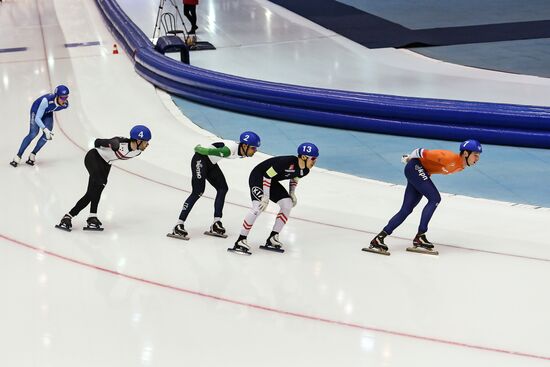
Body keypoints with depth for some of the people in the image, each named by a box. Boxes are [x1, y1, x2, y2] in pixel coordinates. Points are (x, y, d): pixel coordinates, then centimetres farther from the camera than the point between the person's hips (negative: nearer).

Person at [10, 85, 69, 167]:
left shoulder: (66, 104, -25)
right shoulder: (46, 100, -41)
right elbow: (37, 118, -36)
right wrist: (45, 129, -48)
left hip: (48, 113, 5)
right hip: (36, 110, -5)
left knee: (47, 135, -15)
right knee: (33, 133, -21)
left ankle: (32, 155, 1)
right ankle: (18, 156, -15)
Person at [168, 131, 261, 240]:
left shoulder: (241, 152, -5)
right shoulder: (229, 150, -34)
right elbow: (208, 151, -26)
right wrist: (198, 148, -5)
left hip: (211, 163, 10)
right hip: (200, 160, -10)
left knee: (222, 189, 6)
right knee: (198, 192, -15)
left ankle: (216, 225, 10)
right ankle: (178, 227, -16)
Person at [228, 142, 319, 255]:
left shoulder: (304, 171, -8)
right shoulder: (288, 162, -34)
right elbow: (267, 175, -29)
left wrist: (292, 193, 5)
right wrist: (266, 197, -27)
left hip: (272, 181, 9)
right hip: (258, 177, -9)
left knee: (287, 204, -3)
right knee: (258, 207, -25)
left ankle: (273, 238, 6)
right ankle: (240, 241, -20)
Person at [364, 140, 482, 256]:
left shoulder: (461, 166, 0)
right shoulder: (450, 158, -28)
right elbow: (423, 152, -21)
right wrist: (409, 158, -3)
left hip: (419, 174, 9)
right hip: (415, 167, -9)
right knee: (435, 198, -18)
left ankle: (378, 240, 5)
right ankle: (419, 238, -17)